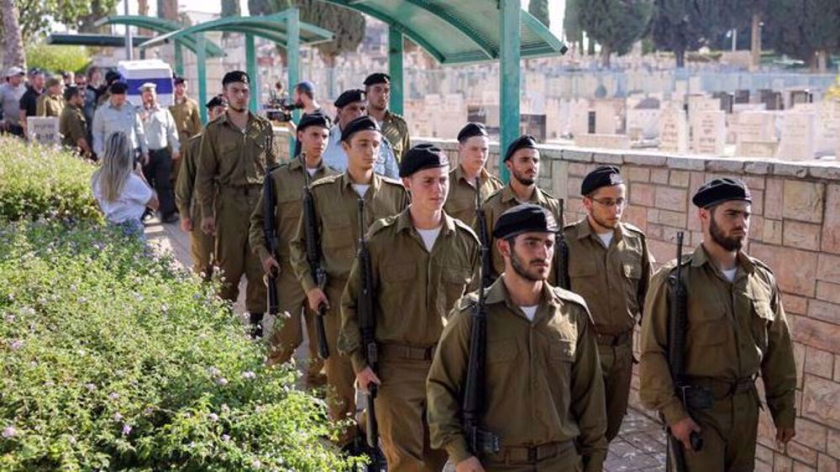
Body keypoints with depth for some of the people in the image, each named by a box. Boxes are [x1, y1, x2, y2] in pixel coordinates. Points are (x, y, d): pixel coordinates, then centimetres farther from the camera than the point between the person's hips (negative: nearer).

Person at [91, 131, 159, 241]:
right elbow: (154, 203, -8)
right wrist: (140, 175, -6)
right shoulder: (132, 181, -22)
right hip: (131, 230, -6)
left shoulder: (96, 178, -4)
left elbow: (100, 205, 11)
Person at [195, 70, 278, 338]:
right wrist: (206, 212, -2)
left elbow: (273, 166, 14)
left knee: (259, 263, 1)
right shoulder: (214, 130, 4)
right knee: (230, 263, 0)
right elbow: (204, 174, 3)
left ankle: (256, 318, 10)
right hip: (229, 201, -2)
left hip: (260, 198, 2)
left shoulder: (264, 127, 10)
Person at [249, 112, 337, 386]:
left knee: (323, 335, 6)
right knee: (287, 336, -2)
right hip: (288, 268, -2)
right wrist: (263, 253, -5)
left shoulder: (334, 179, 7)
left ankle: (316, 384, 25)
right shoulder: (279, 177, 2)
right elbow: (258, 219, 7)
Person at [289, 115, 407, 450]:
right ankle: (345, 445, 25)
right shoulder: (321, 192, 0)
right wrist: (310, 286, -3)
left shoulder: (396, 192, 2)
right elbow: (300, 244, 8)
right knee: (340, 373, 7)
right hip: (338, 296, -1)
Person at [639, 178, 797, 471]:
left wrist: (784, 409, 11)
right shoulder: (674, 279, -12)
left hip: (746, 406, 5)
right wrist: (672, 412, -16)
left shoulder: (763, 279, 3)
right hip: (695, 407, -5)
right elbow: (652, 352, -13)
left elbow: (778, 350, 10)